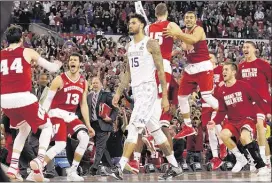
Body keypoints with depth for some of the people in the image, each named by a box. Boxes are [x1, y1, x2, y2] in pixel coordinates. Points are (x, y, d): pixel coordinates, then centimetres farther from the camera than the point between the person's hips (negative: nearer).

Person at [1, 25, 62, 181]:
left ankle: (13, 167, 15)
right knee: (47, 126, 18)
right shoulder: (28, 52, 6)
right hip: (23, 98, -4)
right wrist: (58, 64, 35)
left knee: (24, 129, 29)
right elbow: (52, 68, 13)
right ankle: (39, 160, -6)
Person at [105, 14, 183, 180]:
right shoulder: (130, 46, 16)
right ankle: (175, 167, 20)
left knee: (133, 128, -16)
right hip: (136, 91, 9)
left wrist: (165, 97, -14)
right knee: (155, 130, 12)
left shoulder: (151, 44, -8)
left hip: (148, 89, -9)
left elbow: (161, 71, -10)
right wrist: (119, 93, 15)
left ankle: (120, 168, -21)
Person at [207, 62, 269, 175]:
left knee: (244, 137, -34)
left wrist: (261, 114, -18)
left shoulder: (243, 86, -7)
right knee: (223, 135, -25)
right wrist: (215, 121, -6)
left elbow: (258, 99, -6)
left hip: (248, 118, -5)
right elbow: (222, 111, 10)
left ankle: (261, 165, -26)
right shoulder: (221, 91, 6)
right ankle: (240, 159, -4)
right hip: (233, 121, 5)